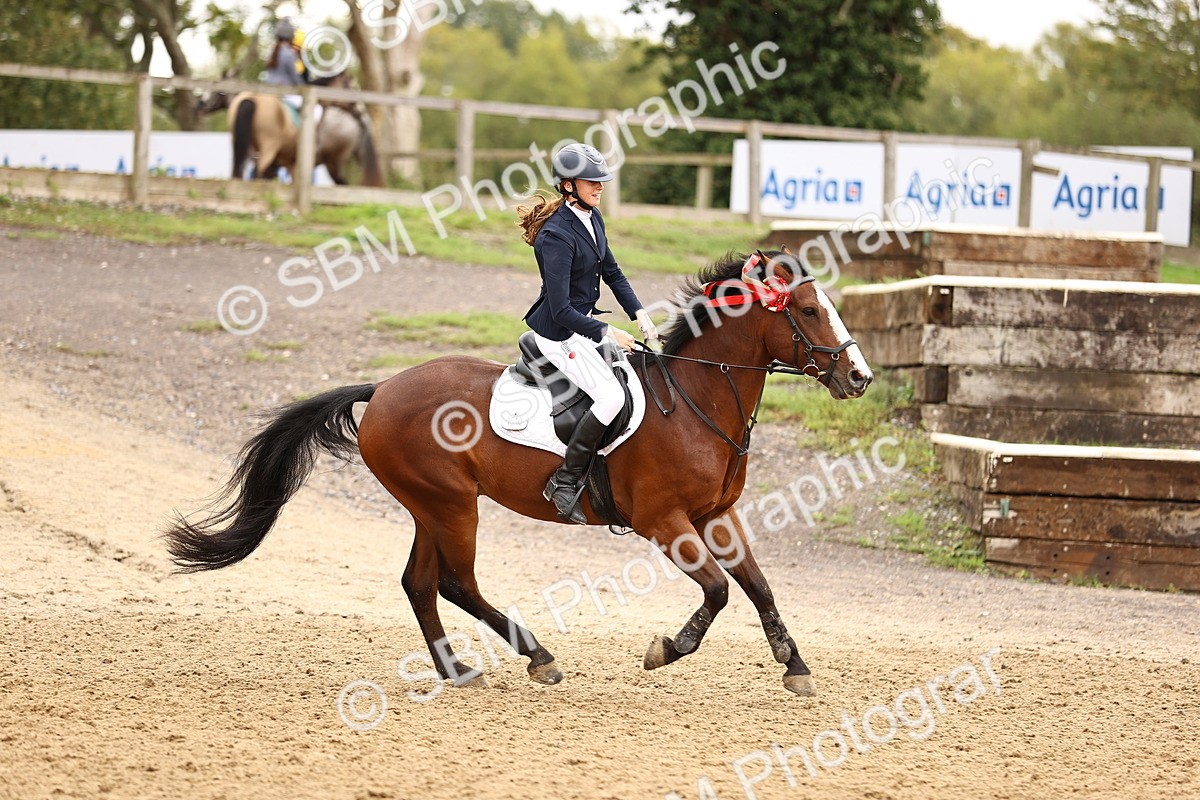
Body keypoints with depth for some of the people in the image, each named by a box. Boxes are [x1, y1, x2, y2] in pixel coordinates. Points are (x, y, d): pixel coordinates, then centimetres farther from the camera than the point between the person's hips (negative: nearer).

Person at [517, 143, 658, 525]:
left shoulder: (592, 219, 3)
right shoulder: (557, 236, -25)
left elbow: (611, 272, 16)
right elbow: (562, 310, -27)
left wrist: (639, 314, 4)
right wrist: (607, 333, -23)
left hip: (583, 321, 10)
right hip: (559, 332, -10)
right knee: (612, 396, -22)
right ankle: (565, 482, -14)